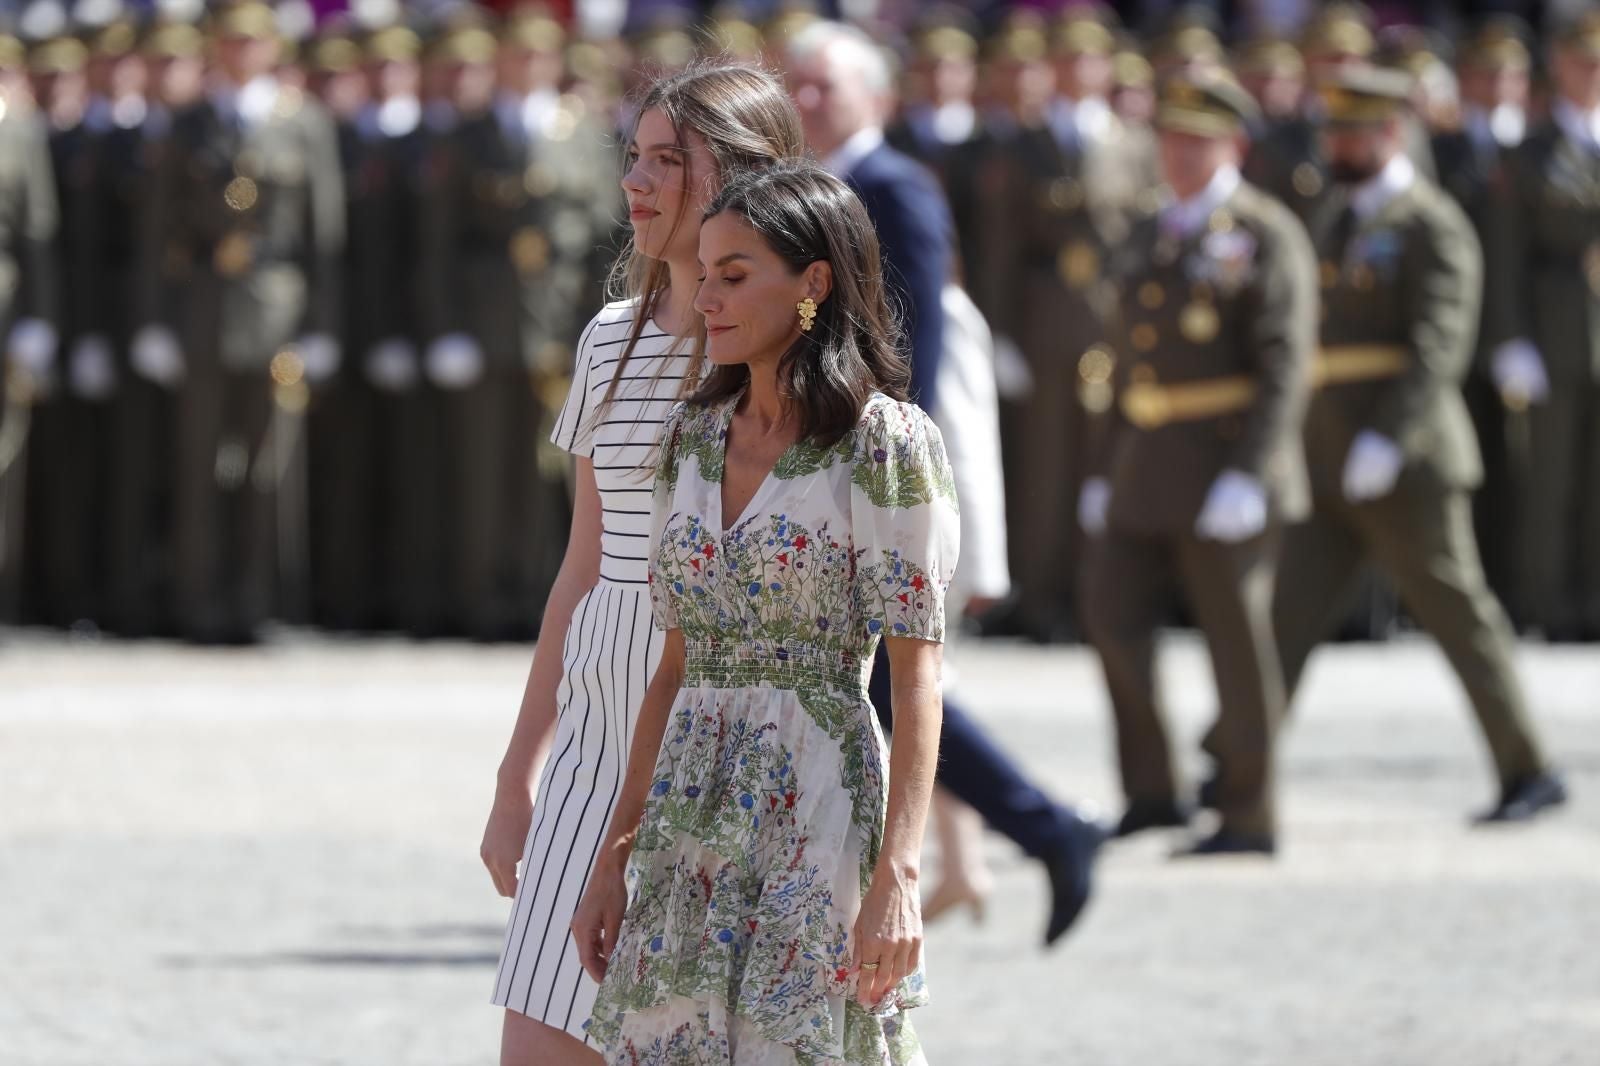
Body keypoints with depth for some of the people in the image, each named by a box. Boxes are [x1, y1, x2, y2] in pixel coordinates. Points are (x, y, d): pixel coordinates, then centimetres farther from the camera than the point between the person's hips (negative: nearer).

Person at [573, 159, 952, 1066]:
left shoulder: (886, 442, -6)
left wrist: (899, 873, -18)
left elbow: (918, 672, -10)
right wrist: (616, 856, 12)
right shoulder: (695, 439, 12)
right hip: (691, 821, 6)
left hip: (818, 808, -6)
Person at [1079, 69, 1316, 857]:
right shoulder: (1152, 238, 16)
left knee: (1236, 635, -2)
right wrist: (1106, 468, 17)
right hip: (1148, 467, 8)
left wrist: (1248, 474, -22)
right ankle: (1152, 794, 10)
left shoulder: (1267, 236, -8)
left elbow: (1284, 367, -15)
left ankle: (1248, 815, 5)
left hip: (1230, 468, -8)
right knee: (1113, 611, 1)